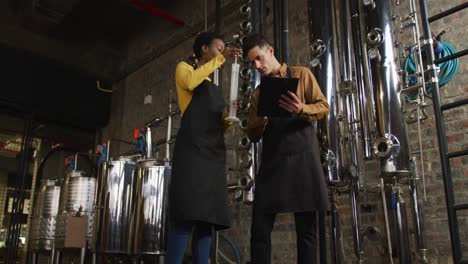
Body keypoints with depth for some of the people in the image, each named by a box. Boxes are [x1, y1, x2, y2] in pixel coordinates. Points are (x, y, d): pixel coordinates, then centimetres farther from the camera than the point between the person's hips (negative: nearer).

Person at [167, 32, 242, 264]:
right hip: (192, 149, -7)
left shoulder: (215, 88, 30)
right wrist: (221, 58, -5)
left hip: (214, 153, 7)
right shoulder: (184, 68, 13)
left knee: (207, 219, -1)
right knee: (186, 217, -17)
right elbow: (190, 82, -12)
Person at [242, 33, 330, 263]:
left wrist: (301, 110, -19)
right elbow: (252, 135, 15)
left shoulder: (301, 74, 10)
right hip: (271, 162, 3)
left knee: (306, 229, -1)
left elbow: (324, 107, 2)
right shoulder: (258, 93, 19)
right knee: (260, 230, -3)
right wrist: (261, 122, -8)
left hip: (302, 157, -3)